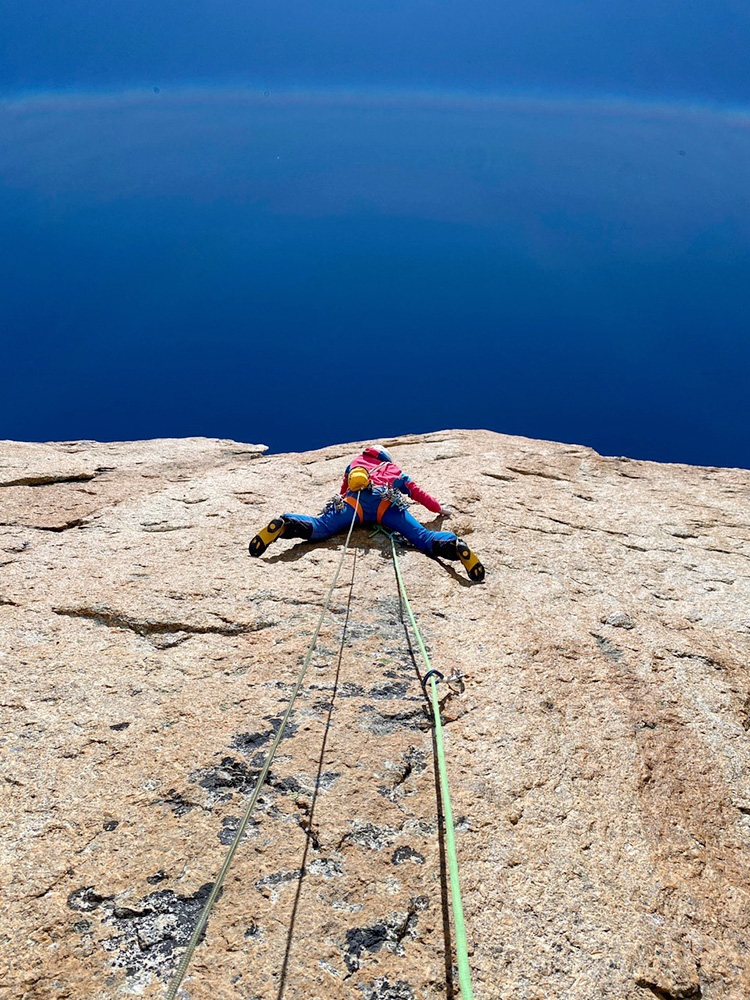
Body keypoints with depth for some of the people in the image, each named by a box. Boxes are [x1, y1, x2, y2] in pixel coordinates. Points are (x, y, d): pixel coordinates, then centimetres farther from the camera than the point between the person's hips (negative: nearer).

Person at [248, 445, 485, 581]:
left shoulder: (355, 462, 43)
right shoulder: (394, 469, 41)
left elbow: (343, 490, 51)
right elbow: (417, 492, 42)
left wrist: (343, 503, 74)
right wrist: (439, 509, 57)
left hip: (355, 500, 0)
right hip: (387, 503, 0)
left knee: (318, 528, -12)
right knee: (422, 536, -12)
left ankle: (286, 523, -41)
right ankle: (452, 543, -42)